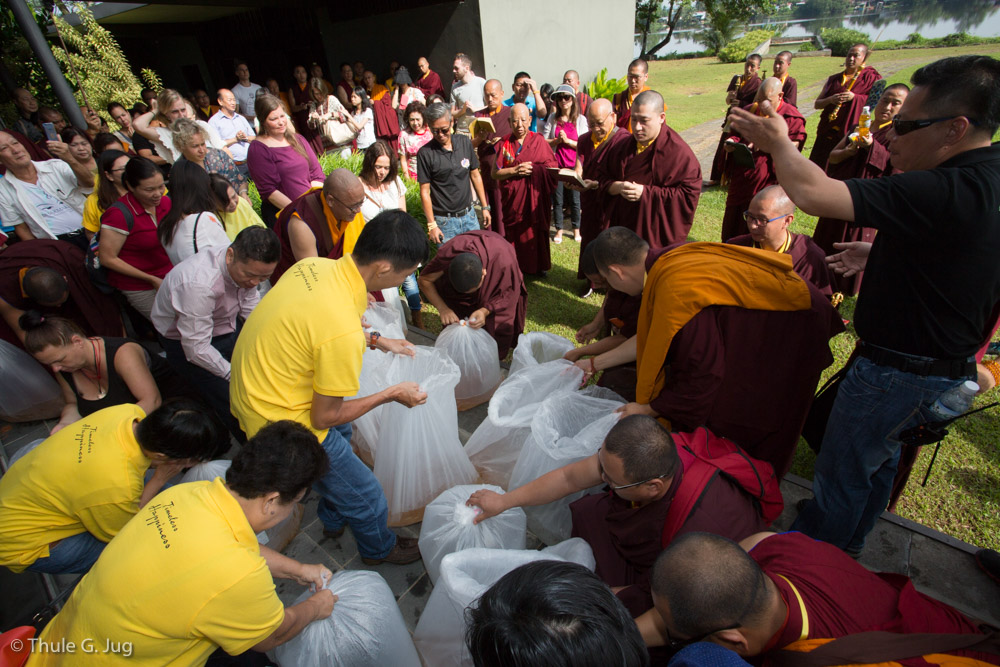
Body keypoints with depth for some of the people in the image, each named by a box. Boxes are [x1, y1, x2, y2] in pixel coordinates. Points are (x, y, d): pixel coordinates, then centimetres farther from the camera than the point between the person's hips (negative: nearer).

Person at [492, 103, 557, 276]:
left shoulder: (539, 142, 4)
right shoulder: (504, 143, 3)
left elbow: (553, 169, 3)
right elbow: (495, 173, -1)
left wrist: (534, 169, -16)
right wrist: (515, 170, -16)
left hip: (536, 198, 0)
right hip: (513, 198, 0)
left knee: (536, 232, 5)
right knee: (515, 234, 4)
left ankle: (537, 266, 21)